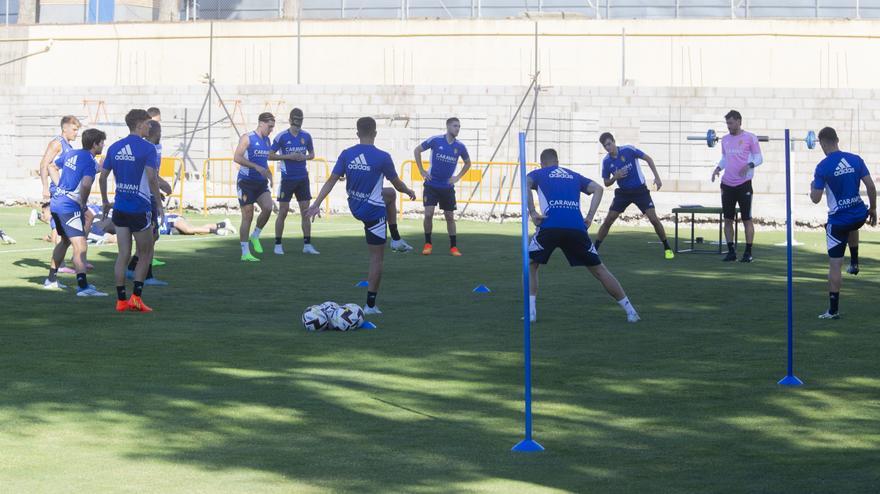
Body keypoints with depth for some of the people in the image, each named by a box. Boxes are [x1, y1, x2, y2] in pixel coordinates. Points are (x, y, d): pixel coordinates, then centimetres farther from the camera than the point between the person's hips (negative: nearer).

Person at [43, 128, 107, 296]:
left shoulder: (70, 154, 12)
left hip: (56, 203, 9)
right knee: (80, 246, -15)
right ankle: (83, 286, -27)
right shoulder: (90, 161, -13)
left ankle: (51, 279, 35)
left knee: (65, 241, 27)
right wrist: (83, 204, -12)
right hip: (70, 207, -9)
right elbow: (86, 184, -28)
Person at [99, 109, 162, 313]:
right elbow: (151, 178, -17)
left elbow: (103, 176, 11)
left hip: (120, 209, 5)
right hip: (140, 209, -5)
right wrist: (159, 204, -8)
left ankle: (121, 300, 7)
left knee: (123, 255, 8)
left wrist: (105, 202, 21)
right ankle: (136, 297, 2)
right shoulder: (147, 148, -10)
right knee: (145, 254, 8)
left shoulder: (114, 148, 8)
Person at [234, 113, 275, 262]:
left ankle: (255, 236, 7)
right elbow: (237, 157, -19)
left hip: (261, 183, 6)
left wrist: (268, 173, 10)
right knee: (247, 216, -4)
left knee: (268, 208, -18)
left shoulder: (267, 141, 13)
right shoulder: (247, 138, -9)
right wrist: (257, 167, -25)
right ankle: (245, 253, 4)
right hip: (246, 182, -6)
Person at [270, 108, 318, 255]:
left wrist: (305, 157, -8)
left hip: (303, 179, 3)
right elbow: (270, 155, -4)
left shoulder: (306, 136, 4)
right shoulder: (281, 137, -6)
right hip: (287, 179, -3)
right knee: (283, 211, -1)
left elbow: (312, 154, 15)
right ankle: (278, 245, 9)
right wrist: (288, 156, -15)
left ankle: (307, 245, 7)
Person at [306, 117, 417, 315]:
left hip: (354, 207, 6)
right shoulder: (382, 157, -17)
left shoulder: (346, 155, -5)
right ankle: (370, 305, 4)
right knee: (377, 258, 5)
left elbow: (331, 181, -7)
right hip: (374, 211, -6)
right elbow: (397, 183, -4)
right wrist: (409, 192, 17)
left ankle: (396, 239, 35)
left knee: (390, 194, 33)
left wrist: (317, 204, -4)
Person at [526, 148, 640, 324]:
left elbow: (525, 184, -3)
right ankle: (630, 311, 13)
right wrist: (589, 217, 10)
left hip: (550, 226, -2)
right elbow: (598, 189, 15)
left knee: (530, 265, 21)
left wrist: (533, 213, -5)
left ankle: (531, 311, 7)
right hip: (576, 227, 2)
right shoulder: (574, 176, 30)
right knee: (599, 270, 14)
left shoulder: (538, 174, 21)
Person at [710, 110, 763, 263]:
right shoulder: (725, 139, 11)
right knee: (728, 219, 5)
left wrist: (749, 165, -23)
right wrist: (718, 168, 1)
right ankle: (731, 251, 12)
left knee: (747, 219, 1)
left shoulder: (750, 138, -5)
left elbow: (759, 158, -4)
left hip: (743, 184, -5)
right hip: (727, 185, 5)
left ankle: (748, 253, 5)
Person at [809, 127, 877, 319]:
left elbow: (816, 199, -10)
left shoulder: (823, 167, -13)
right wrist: (873, 209, 14)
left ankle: (833, 310, 3)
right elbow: (871, 186, 0)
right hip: (860, 215, 4)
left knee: (835, 264, 1)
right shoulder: (856, 159, -1)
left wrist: (812, 187, 12)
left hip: (838, 220, -4)